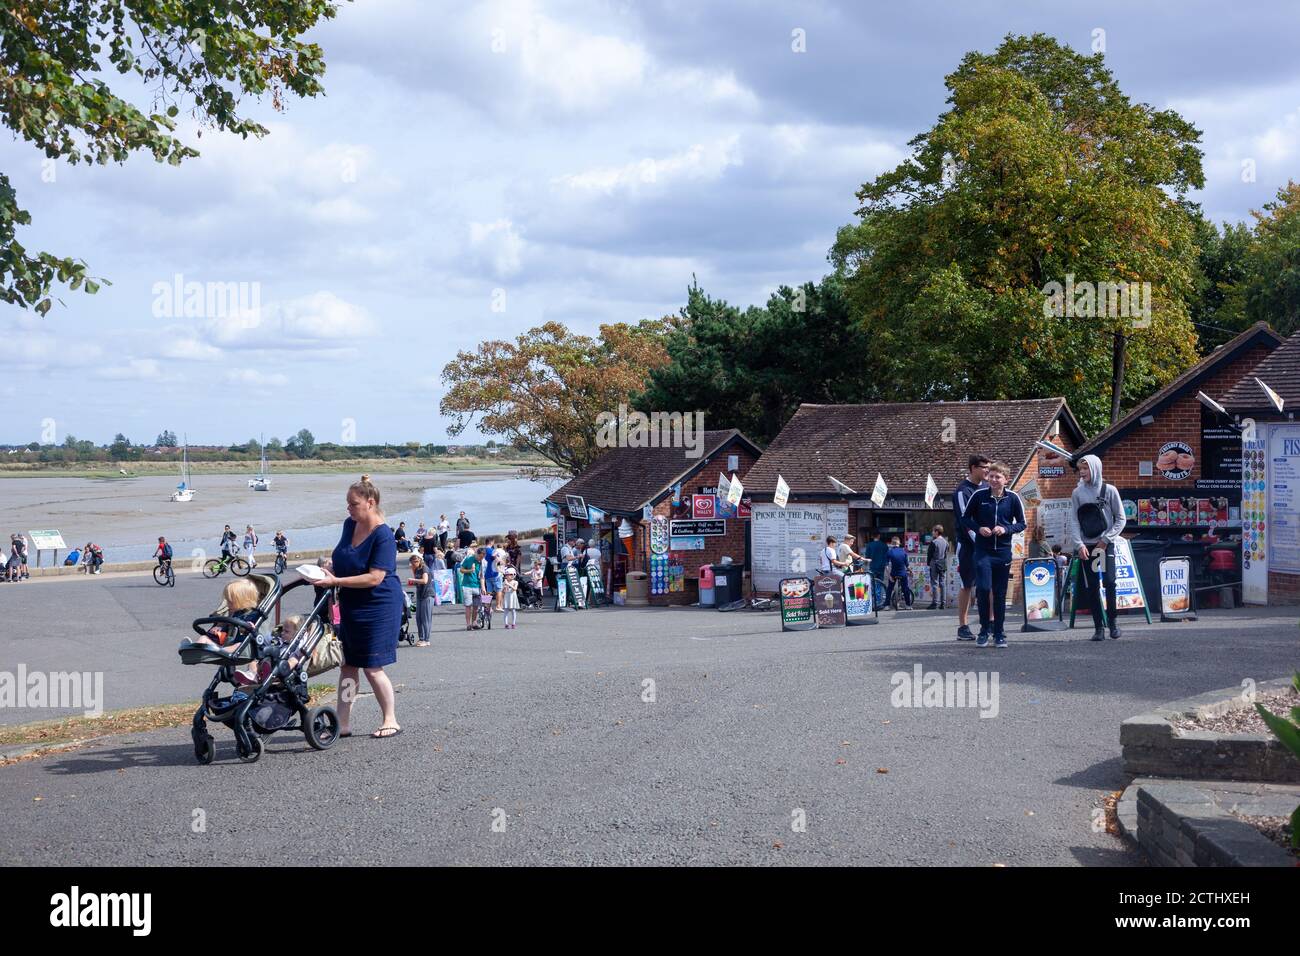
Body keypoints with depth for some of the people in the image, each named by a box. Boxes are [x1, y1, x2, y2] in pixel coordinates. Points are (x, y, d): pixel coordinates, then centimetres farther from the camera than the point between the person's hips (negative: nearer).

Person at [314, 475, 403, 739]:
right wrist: (330, 567, 2)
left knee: (372, 667, -3)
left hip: (378, 607, -8)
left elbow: (374, 578, -25)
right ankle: (343, 724, 13)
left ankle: (390, 721, 13)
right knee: (348, 665, 8)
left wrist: (336, 581, -26)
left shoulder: (383, 536, -20)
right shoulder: (349, 524, 5)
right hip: (351, 607, 8)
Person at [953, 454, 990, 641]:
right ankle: (963, 627, 4)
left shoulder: (986, 488, 11)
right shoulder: (963, 491, -11)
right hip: (968, 545, -6)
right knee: (967, 585, -1)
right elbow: (965, 522, -16)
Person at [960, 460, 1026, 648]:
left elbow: (1021, 523, 7)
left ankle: (999, 632, 14)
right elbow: (965, 518, 8)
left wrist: (1006, 529, -11)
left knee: (1000, 593, 6)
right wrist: (978, 528, -9)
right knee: (983, 588, -12)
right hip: (983, 550, -1)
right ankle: (984, 629, 4)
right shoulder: (979, 496, -2)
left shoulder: (1013, 498, -1)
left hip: (1003, 551, 1)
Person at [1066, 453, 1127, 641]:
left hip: (1105, 544, -2)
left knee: (1109, 582, -14)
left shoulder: (1109, 490, 1)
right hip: (1086, 546, 2)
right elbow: (1073, 522, 1)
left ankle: (1112, 619, 5)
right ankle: (1098, 627, 7)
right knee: (1092, 587, 1)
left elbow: (1120, 519, 3)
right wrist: (1079, 544, -12)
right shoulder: (1077, 493, 5)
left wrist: (1106, 539, -6)